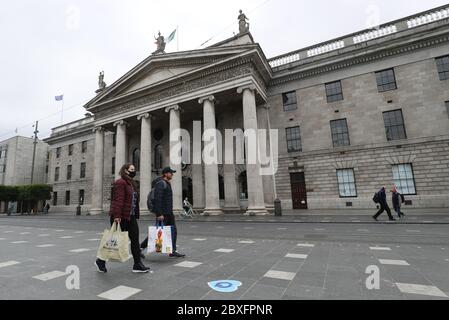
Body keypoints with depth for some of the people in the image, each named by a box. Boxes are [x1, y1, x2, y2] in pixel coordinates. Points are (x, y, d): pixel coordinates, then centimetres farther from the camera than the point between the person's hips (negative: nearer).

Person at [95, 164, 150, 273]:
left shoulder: (132, 184, 17)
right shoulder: (120, 182, -12)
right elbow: (118, 200, -21)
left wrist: (136, 214, 16)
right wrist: (117, 216, -26)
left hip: (131, 217, 9)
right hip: (120, 217, -9)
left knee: (135, 240, 6)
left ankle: (138, 264, 12)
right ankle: (101, 261, 28)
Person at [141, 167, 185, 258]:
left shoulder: (167, 184, 16)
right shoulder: (160, 183, -15)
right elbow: (157, 199, -23)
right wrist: (159, 214, -26)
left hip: (169, 213, 10)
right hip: (162, 213, -10)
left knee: (173, 231, 8)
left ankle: (173, 251, 15)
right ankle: (141, 248, 19)